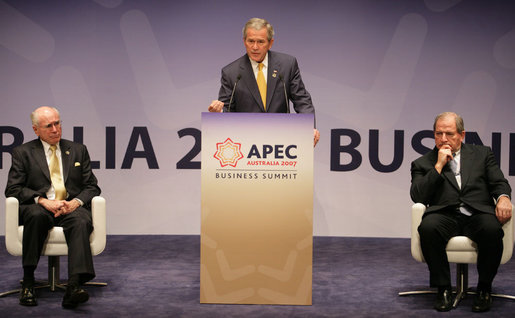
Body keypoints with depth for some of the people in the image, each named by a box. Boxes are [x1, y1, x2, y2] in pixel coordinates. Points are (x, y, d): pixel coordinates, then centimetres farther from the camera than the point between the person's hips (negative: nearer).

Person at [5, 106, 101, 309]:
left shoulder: (78, 150, 18)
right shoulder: (22, 153, 11)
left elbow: (92, 187, 13)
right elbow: (12, 189, 1)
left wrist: (75, 202, -9)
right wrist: (43, 201, -15)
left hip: (71, 207, 1)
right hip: (39, 207, -1)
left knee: (82, 221, -34)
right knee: (36, 215, -38)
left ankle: (74, 286, -50)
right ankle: (28, 283, -29)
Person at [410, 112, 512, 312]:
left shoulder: (482, 154, 22)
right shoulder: (423, 164, 17)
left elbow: (499, 182, 13)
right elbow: (417, 197, 3)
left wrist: (503, 197, -11)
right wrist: (439, 165, 0)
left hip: (477, 214, 1)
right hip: (445, 216, 0)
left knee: (492, 229, -35)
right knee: (428, 227, -35)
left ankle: (484, 288, -12)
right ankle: (443, 288, -18)